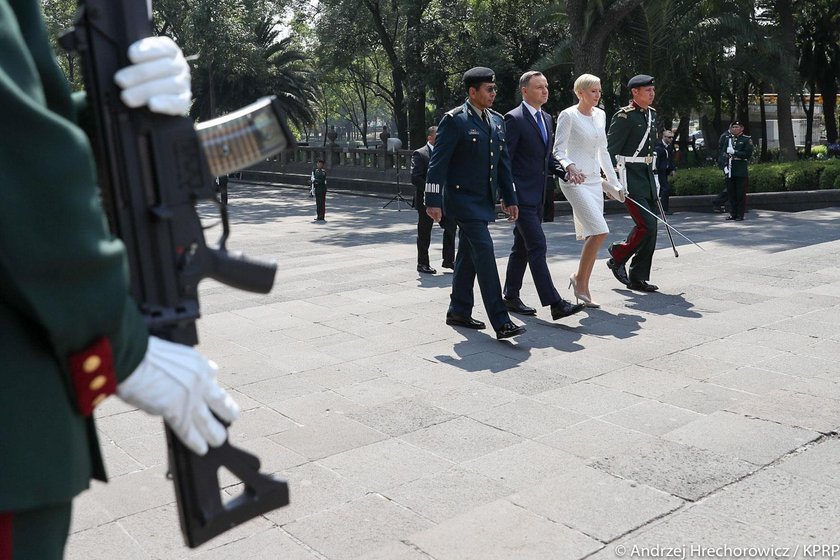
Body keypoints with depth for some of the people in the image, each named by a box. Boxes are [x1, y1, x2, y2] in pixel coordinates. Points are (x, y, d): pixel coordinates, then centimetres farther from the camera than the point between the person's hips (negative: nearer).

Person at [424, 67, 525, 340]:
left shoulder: (497, 120, 12)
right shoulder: (454, 120, -11)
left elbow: (503, 162, 16)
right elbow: (438, 162, -13)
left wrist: (509, 198, 14)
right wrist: (433, 201, -16)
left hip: (484, 199, 8)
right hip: (463, 199, -8)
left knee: (468, 256, 15)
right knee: (484, 253, -13)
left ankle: (459, 312, 26)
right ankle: (500, 322, -13)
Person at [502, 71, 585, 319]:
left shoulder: (546, 119, 16)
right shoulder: (514, 119, -10)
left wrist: (563, 170, 5)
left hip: (537, 195, 9)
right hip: (522, 195, -9)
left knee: (522, 247, 14)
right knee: (537, 246, -11)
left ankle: (511, 297, 24)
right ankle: (555, 303, -12)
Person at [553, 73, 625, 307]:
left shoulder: (600, 115, 13)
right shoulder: (568, 116, -7)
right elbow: (558, 151, -10)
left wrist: (614, 181, 20)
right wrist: (570, 167, -30)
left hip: (594, 180, 7)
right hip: (574, 180, -7)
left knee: (592, 235, 5)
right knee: (599, 231, -17)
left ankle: (583, 287, 13)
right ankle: (579, 277, 1)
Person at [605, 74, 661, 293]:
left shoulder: (652, 114, 14)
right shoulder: (624, 116, -12)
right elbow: (610, 150, -14)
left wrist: (653, 176, 21)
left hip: (646, 176, 9)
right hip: (629, 177, -9)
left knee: (650, 228, 6)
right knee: (647, 225, -14)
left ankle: (638, 278, 13)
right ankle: (617, 258, 8)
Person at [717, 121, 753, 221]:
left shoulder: (747, 139, 0)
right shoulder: (727, 139, 11)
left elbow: (748, 154, -10)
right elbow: (721, 153, 6)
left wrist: (734, 152, -16)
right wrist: (724, 166, -6)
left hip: (741, 171, -4)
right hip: (729, 170, 4)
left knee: (741, 194, -1)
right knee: (731, 193, 7)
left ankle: (740, 215, 5)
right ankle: (733, 214, 15)